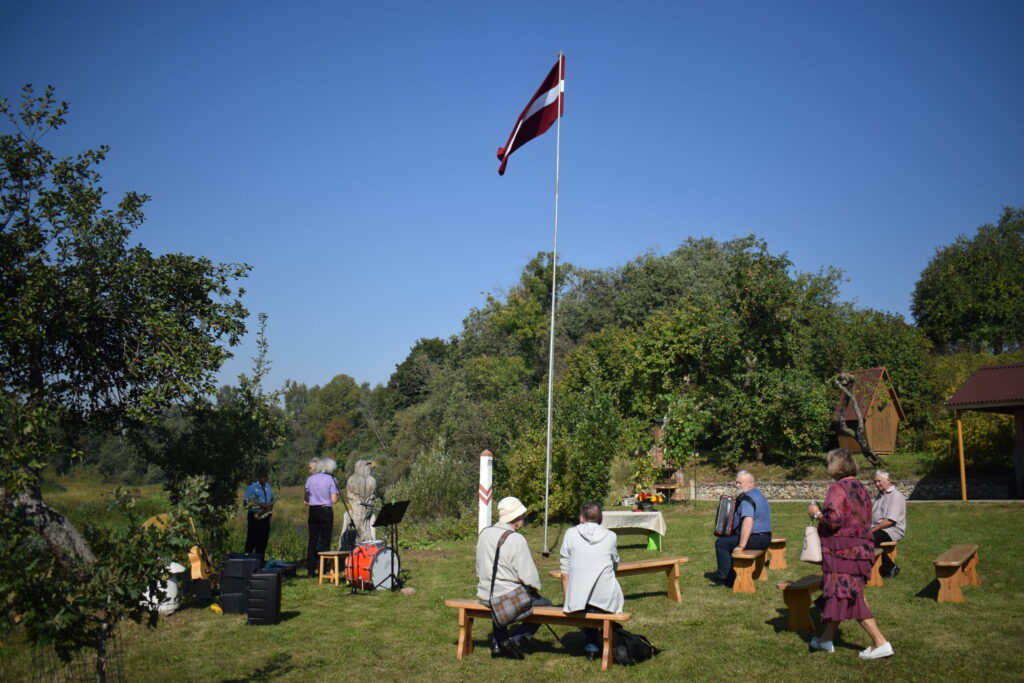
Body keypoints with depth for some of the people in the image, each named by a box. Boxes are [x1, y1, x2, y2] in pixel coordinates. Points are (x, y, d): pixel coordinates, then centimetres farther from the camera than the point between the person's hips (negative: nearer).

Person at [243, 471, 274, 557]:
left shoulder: (268, 487, 13)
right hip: (255, 517, -6)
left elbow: (272, 500, 24)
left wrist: (270, 507, 3)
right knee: (252, 540, -5)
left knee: (263, 540, 9)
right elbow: (246, 503, -15)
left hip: (265, 517, 6)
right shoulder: (251, 487, -8)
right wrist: (260, 505, -22)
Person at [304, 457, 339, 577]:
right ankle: (321, 568, 2)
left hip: (313, 510, 4)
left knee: (312, 539, 8)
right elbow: (334, 500, -11)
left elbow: (306, 498, 9)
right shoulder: (331, 479, -6)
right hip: (326, 511, -4)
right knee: (325, 540, 3)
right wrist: (337, 495, 9)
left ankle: (310, 569, 8)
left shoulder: (310, 479, 7)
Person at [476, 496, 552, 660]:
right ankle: (517, 640, 1)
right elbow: (528, 576, -18)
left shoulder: (484, 533, 2)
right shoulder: (516, 539, -19)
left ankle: (498, 642, 30)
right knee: (545, 604, 11)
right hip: (509, 597, -7)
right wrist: (535, 588, 2)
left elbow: (480, 569, 11)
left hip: (484, 595, 7)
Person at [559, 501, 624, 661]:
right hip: (606, 597, 0)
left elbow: (565, 573, 7)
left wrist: (567, 600, 17)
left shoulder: (571, 534, 6)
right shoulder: (610, 536, 8)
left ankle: (591, 647, 24)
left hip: (578, 599, 0)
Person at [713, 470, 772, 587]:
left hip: (755, 539, -10)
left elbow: (748, 522, -31)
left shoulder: (747, 498, -19)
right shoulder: (758, 493, 13)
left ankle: (724, 577, 2)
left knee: (721, 543, -4)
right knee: (729, 540, 24)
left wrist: (741, 546, -30)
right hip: (765, 538, 10)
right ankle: (730, 577, 25)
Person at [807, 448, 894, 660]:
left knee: (845, 596, -5)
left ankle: (880, 642, -8)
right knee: (844, 595, 15)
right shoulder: (861, 488, 12)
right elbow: (866, 520, 18)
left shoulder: (837, 488, -15)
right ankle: (827, 638, 26)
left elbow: (834, 518, -24)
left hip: (842, 550, -9)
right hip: (861, 547, 9)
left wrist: (816, 513, -6)